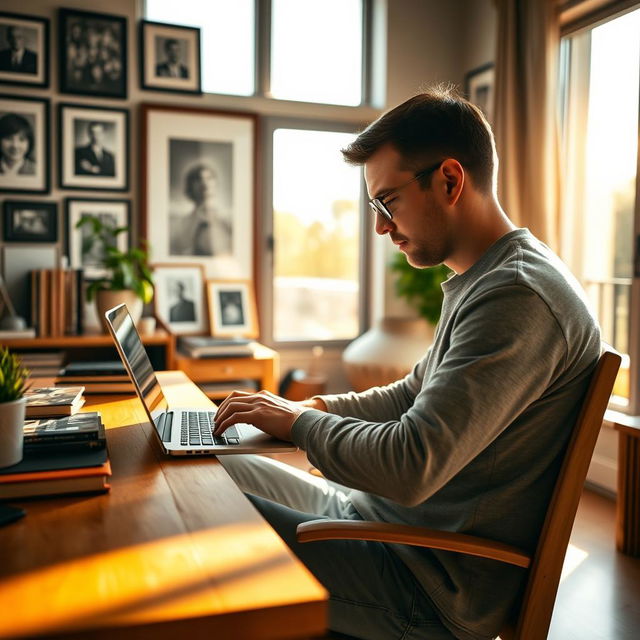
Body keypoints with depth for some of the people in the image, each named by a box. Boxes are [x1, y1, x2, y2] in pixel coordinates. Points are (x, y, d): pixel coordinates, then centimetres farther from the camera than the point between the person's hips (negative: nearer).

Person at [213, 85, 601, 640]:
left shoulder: (519, 298, -25)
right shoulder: (480, 284, 11)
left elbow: (409, 467, -31)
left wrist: (298, 422, -14)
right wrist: (319, 406, 6)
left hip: (434, 587, -10)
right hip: (382, 512, 10)